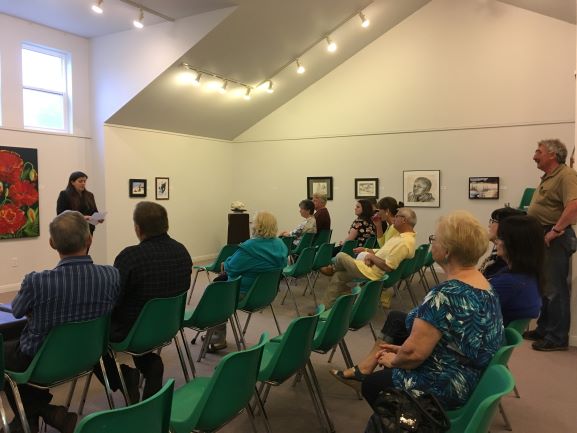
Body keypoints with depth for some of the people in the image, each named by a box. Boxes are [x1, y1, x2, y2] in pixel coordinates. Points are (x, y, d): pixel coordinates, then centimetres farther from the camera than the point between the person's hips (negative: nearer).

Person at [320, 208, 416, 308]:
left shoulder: (404, 242, -27)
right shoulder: (406, 237, 7)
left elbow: (388, 267, -30)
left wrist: (372, 257, -15)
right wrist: (374, 253, 5)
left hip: (371, 273, -11)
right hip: (373, 268, 11)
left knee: (340, 256, 4)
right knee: (338, 276, 15)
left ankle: (333, 269, 39)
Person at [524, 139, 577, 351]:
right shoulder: (547, 178, 17)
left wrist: (555, 231, -26)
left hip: (555, 239, -10)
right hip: (542, 237, 10)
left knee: (554, 288, -2)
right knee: (542, 286, 17)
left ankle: (557, 337, 8)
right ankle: (543, 329, 29)